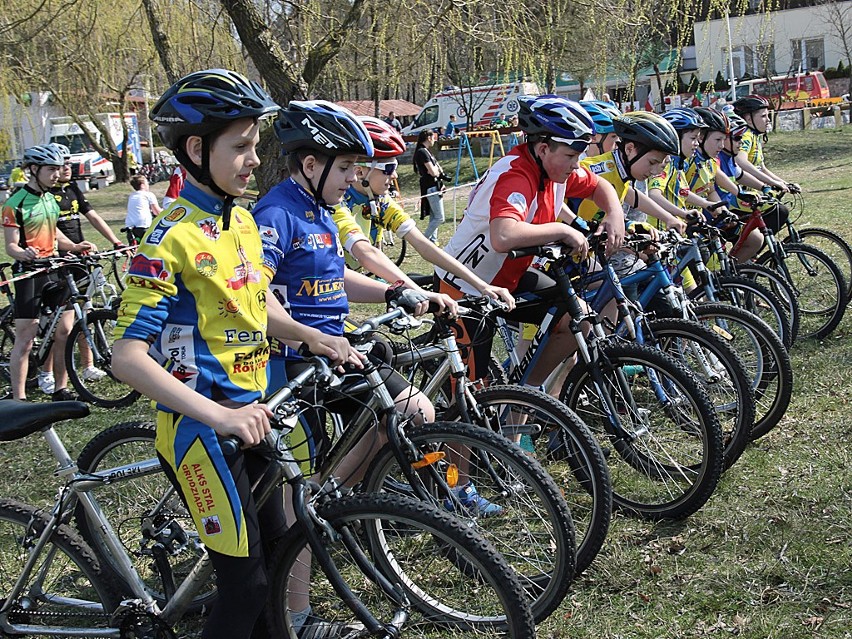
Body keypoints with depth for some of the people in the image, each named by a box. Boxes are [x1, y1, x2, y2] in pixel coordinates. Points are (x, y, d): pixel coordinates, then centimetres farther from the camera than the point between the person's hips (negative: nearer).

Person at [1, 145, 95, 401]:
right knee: (25, 341, -5)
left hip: (54, 270, 7)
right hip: (29, 273, -7)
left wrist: (74, 246, 7)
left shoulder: (50, 198, 12)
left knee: (64, 332, 5)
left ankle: (60, 390, 16)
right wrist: (24, 254, -34)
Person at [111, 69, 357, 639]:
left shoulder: (243, 222, 6)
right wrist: (217, 416, -31)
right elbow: (128, 357, -23)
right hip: (200, 428, -8)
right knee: (246, 581, -4)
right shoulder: (173, 238, -19)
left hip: (251, 413, 8)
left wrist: (310, 335, 3)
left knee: (276, 553, 17)